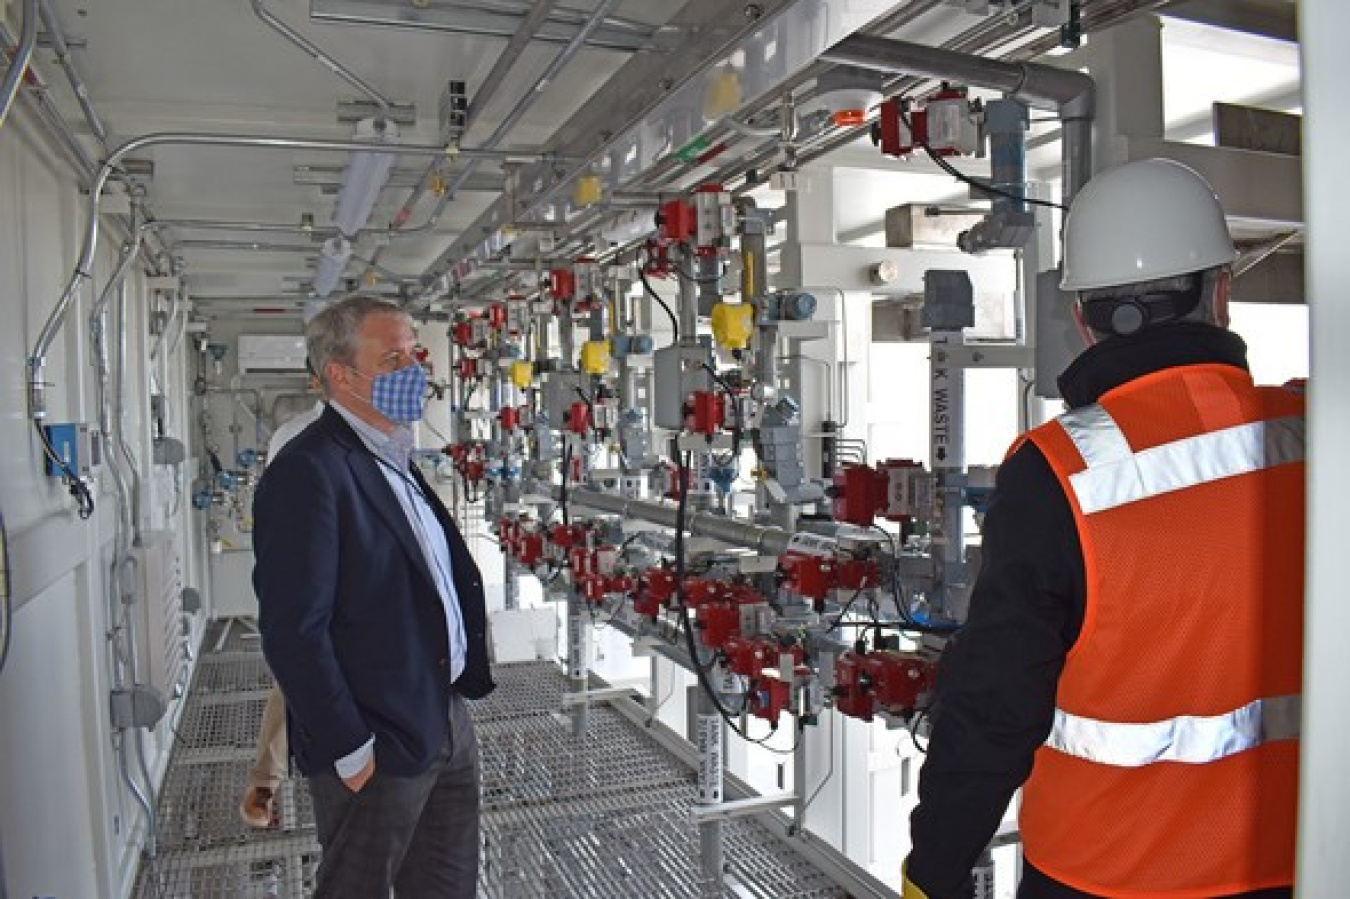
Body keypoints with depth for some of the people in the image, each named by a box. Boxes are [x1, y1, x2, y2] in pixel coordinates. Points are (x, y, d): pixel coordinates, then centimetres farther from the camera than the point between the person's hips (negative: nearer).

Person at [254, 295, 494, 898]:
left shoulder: (395, 461, 10)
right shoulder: (309, 472, -19)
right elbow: (293, 632, -23)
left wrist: (464, 684, 14)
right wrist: (350, 752, -18)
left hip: (447, 726, 9)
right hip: (379, 749, -8)